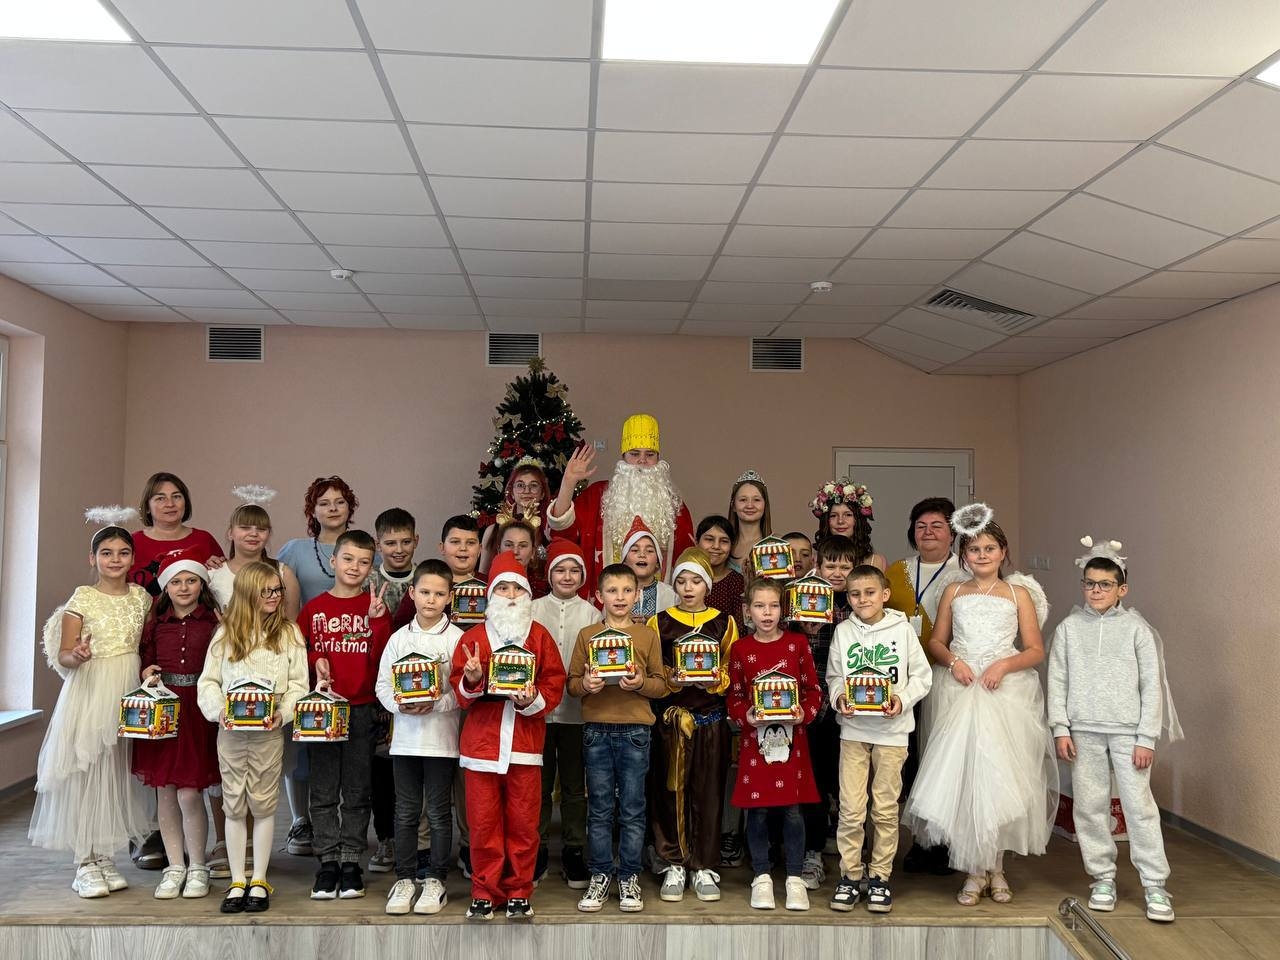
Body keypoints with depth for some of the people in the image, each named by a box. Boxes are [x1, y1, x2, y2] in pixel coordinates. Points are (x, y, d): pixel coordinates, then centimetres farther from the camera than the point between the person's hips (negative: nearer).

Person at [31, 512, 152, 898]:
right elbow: (62, 655, -5)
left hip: (129, 693, 4)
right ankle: (84, 864, 7)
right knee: (85, 772, -3)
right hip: (89, 692, -4)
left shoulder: (142, 597, 8)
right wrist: (78, 656, -25)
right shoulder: (83, 598, -3)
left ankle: (104, 857, 18)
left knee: (116, 773, 7)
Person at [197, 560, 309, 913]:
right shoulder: (225, 633, 4)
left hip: (269, 731, -1)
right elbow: (208, 681, 4)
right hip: (231, 731, 1)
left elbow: (298, 683, -1)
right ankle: (237, 882, 17)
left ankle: (259, 881, 17)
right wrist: (219, 710, -13)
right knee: (234, 805, 7)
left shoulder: (288, 632, 1)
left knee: (263, 804, 5)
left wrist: (283, 713, -16)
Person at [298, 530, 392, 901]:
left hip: (362, 709, -1)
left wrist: (378, 621, -18)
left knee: (357, 792, 7)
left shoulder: (375, 606, 2)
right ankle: (328, 861, 15)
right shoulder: (315, 608, 5)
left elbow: (383, 657, -6)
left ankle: (351, 862, 15)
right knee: (324, 792, 6)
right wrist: (314, 662, -9)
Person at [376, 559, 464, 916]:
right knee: (405, 812, 10)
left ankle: (435, 880, 17)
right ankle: (404, 879, 20)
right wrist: (399, 704, -13)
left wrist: (435, 703, -20)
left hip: (442, 738, -3)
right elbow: (382, 684, 5)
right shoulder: (399, 638, 6)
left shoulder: (457, 638, -4)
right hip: (405, 737, 3)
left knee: (438, 812, 6)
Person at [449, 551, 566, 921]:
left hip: (525, 741, 0)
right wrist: (472, 681, -17)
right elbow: (459, 690, 3)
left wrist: (533, 700, -14)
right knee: (483, 821, 4)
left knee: (523, 822, 4)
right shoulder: (473, 637, 5)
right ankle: (484, 893, 16)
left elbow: (554, 683, 3)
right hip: (482, 741, 0)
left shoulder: (539, 635, 6)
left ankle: (519, 892, 17)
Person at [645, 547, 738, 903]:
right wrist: (672, 681, -15)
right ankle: (674, 865, 13)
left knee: (708, 792, 2)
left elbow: (733, 675, 6)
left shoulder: (724, 623, 7)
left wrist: (714, 681, -14)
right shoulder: (659, 623, 6)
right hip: (669, 719, 0)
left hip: (710, 720, 0)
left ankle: (704, 867, 14)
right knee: (670, 792, 0)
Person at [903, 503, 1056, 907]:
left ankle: (997, 867, 12)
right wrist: (952, 661, -6)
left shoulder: (1018, 593, 7)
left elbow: (1035, 650, 4)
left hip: (1006, 692, -1)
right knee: (962, 774, -5)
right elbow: (936, 641, 14)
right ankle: (975, 870, 4)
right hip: (960, 690, 1)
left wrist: (1004, 665, -13)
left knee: (1001, 775, -3)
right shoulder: (953, 592, 12)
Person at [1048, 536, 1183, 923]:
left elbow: (1151, 685, -1)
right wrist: (1061, 729, -1)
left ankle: (1155, 885, 8)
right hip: (1084, 731, 2)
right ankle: (1102, 878, 19)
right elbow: (1058, 681, 5)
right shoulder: (1069, 627, 4)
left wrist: (1146, 738, -5)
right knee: (1090, 805, 6)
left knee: (1139, 805, -2)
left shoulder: (1136, 629, -1)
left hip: (1128, 732, -2)